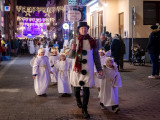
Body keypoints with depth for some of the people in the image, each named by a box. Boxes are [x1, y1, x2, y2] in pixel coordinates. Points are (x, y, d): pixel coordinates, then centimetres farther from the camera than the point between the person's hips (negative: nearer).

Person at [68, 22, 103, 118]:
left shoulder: (92, 41, 3)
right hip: (77, 68, 0)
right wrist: (72, 49, -22)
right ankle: (78, 100, 40)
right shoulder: (75, 41, 2)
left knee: (86, 89, -2)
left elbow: (96, 56, 7)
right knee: (77, 87, 8)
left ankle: (84, 109, 6)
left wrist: (99, 68, 3)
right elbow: (70, 56, 0)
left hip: (88, 69, 0)